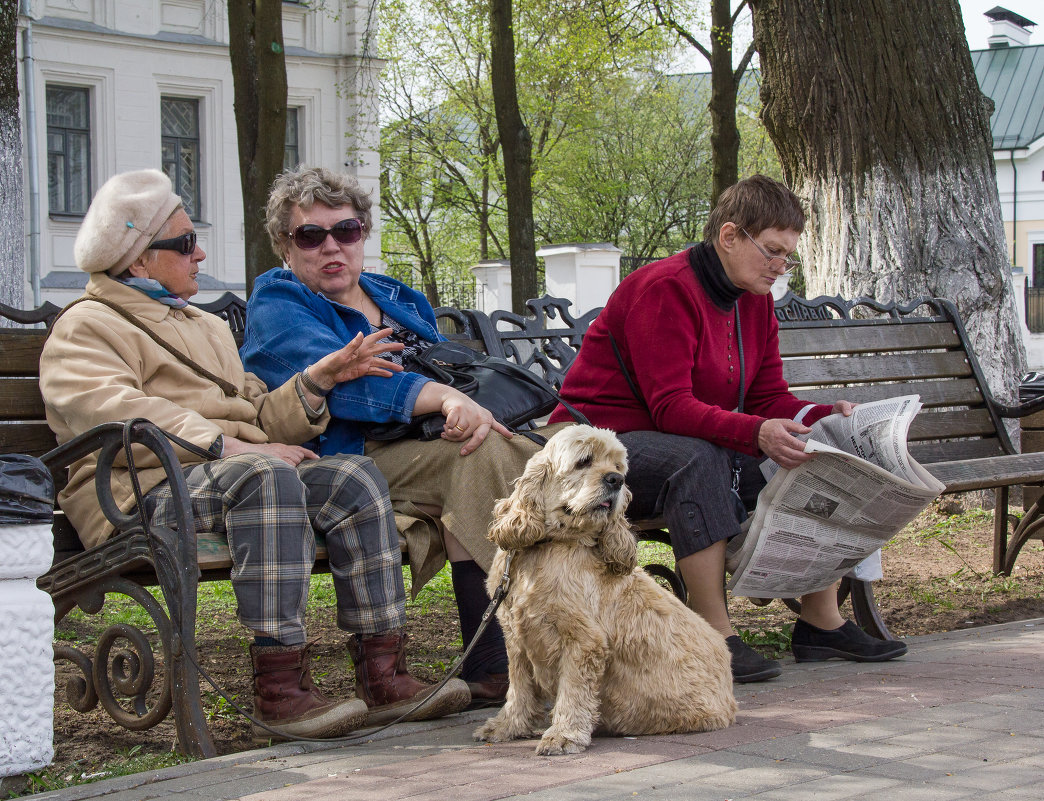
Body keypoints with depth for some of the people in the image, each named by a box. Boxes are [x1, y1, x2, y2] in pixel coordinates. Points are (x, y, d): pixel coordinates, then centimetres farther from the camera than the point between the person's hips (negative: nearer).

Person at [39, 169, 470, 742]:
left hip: (234, 471, 8)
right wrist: (230, 446, -23)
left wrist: (317, 379, 7)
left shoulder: (208, 328, 33)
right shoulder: (84, 329, 5)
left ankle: (382, 674, -22)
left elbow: (259, 420, 25)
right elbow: (116, 414, -16)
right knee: (267, 476, -36)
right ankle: (280, 691, -40)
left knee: (354, 478, -16)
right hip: (145, 491, -8)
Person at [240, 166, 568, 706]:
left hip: (430, 448, 6)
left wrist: (472, 410, -7)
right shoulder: (276, 306, 3)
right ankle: (491, 665, -32)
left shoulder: (401, 300, 27)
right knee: (478, 456, -31)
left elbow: (448, 378, 19)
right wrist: (445, 397, -29)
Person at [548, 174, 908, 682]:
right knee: (697, 459, -39)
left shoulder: (755, 301, 8)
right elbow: (671, 407, -27)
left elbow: (768, 398, 5)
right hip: (605, 443, -9)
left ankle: (821, 621, -2)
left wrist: (828, 415, -15)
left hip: (701, 449, 9)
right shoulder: (664, 289, -19)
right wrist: (756, 433, -41)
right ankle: (716, 636, -36)